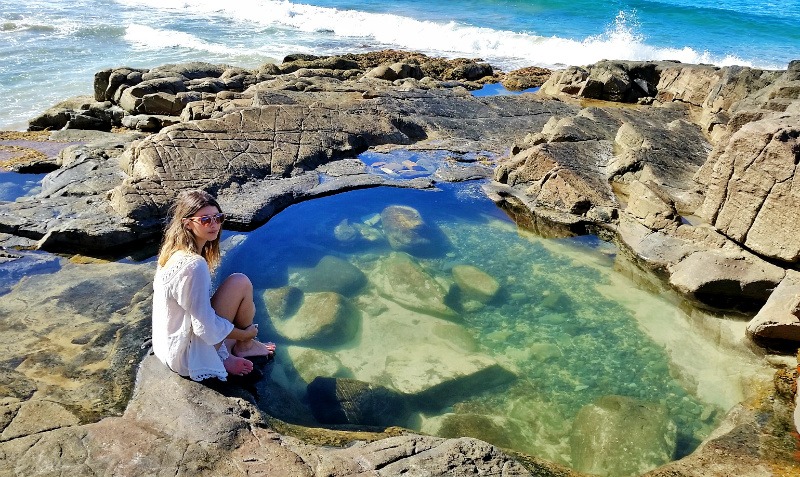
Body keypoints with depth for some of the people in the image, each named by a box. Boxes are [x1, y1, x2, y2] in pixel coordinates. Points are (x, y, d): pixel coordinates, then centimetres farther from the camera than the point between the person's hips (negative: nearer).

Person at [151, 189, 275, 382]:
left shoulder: (175, 252, 1)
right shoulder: (194, 265, -27)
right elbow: (207, 328, -24)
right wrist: (245, 334, -7)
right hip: (188, 358, -9)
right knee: (241, 283, -11)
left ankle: (224, 355, 11)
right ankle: (245, 346, 10)